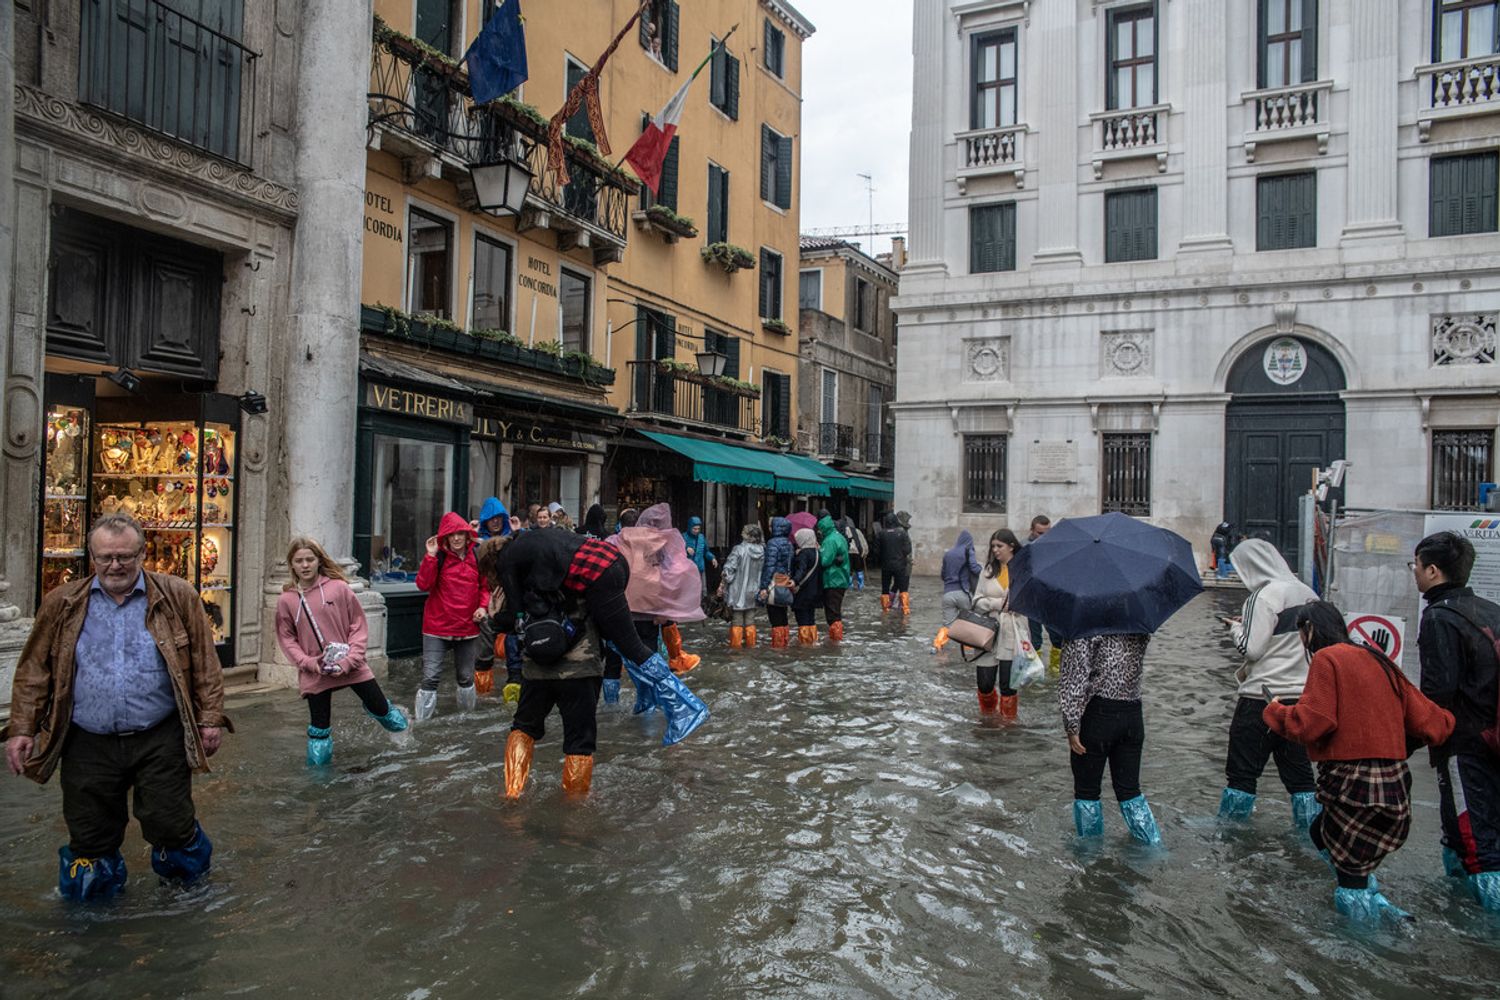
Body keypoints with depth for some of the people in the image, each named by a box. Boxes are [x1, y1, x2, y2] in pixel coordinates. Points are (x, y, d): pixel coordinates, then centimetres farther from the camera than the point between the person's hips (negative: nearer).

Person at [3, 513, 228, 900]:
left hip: (159, 740, -2)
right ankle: (98, 883, 37)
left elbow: (205, 663, -1)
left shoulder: (177, 596, 0)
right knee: (89, 834, 10)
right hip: (88, 744, 2)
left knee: (169, 824, 1)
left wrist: (210, 719, -6)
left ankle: (187, 875, 31)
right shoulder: (62, 604, 5)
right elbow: (34, 671, 7)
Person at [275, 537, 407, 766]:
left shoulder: (338, 587, -7)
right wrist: (306, 661, -10)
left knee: (379, 708, 9)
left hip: (350, 667, 0)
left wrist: (351, 658, -12)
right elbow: (287, 638, 4)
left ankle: (388, 714, 44)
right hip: (314, 673, 1)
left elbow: (358, 624, -3)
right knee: (319, 726, 7)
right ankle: (318, 765, 27)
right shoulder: (286, 599, -1)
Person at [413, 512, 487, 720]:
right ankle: (422, 721, 3)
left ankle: (467, 715, 36)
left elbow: (485, 586, 13)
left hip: (468, 628, 3)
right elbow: (423, 584, -19)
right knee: (431, 677, -7)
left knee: (466, 677, 18)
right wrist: (430, 556, -24)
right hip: (437, 627, -3)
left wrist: (483, 606, -3)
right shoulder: (438, 557, -7)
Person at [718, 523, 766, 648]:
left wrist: (722, 585, -6)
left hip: (738, 591, -4)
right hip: (752, 592, 4)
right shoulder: (761, 550, -5)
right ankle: (750, 643, 19)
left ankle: (735, 644, 9)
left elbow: (729, 570, -15)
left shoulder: (739, 550, -17)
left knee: (736, 620, 5)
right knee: (750, 620, 14)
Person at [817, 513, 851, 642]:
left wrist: (819, 549, -8)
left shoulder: (830, 540, -18)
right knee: (836, 611, 17)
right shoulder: (840, 537, 13)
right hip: (841, 580, 10)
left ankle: (836, 636, 1)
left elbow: (825, 561, -24)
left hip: (832, 582, -10)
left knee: (832, 612, -2)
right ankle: (834, 635, 24)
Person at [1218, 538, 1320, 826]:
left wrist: (1235, 628, 3)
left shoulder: (1264, 596, -15)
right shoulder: (1306, 592, 7)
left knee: (1242, 770, 3)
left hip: (1263, 697, -7)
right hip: (1301, 694, 7)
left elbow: (1251, 649, -17)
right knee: (1299, 771, 15)